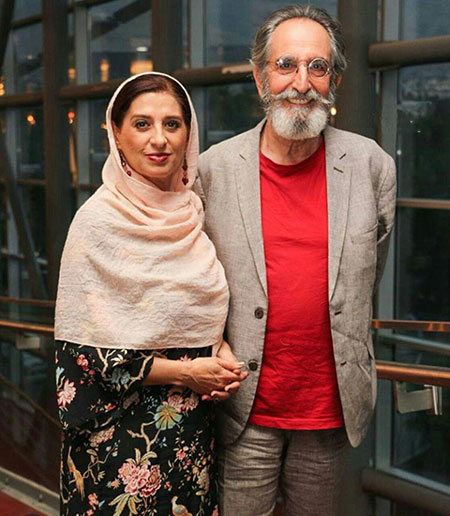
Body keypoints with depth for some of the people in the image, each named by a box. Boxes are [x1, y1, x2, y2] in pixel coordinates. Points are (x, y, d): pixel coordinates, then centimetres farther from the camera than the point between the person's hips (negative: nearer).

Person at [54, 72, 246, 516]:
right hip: (120, 433, -5)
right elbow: (83, 350, -14)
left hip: (192, 430, 5)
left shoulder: (195, 211, 3)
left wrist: (220, 350, -4)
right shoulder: (99, 220, -14)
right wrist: (183, 372, -15)